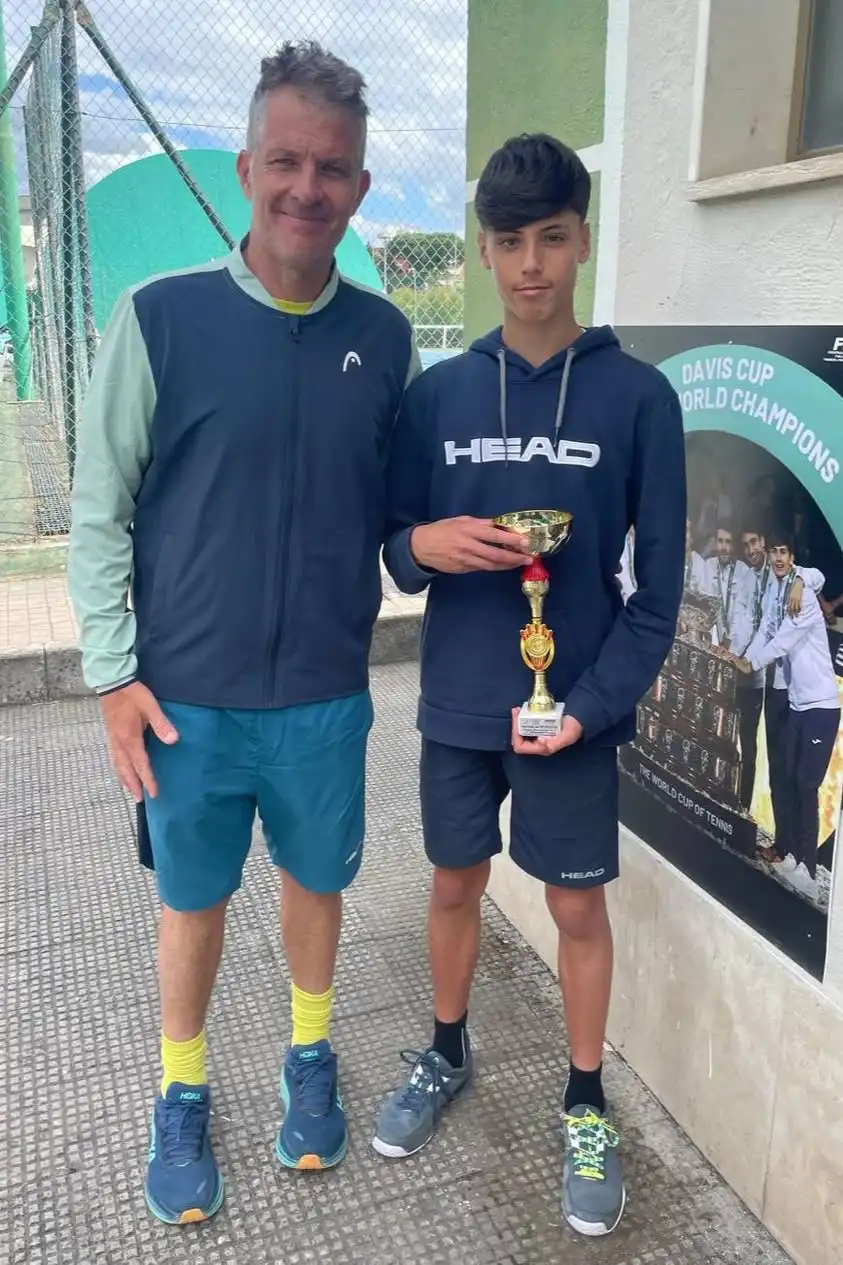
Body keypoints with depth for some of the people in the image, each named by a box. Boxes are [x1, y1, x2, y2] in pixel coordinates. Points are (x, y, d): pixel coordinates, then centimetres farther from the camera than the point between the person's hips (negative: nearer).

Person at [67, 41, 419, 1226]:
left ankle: (311, 1059, 46)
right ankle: (182, 1096, 40)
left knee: (317, 878, 19)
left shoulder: (384, 336, -1)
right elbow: (99, 511, -6)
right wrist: (114, 674, -8)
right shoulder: (161, 318, -9)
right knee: (194, 898, 15)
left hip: (329, 697, 2)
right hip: (191, 698, -2)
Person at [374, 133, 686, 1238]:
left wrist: (591, 705, -15)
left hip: (574, 710, -2)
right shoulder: (438, 393, 1)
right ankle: (448, 1054, 42)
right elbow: (393, 545, 5)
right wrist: (424, 542, -19)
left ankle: (586, 1103, 34)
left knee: (578, 904, 11)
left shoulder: (639, 397, -6)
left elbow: (659, 587, -6)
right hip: (457, 705, 2)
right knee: (456, 884, 17)